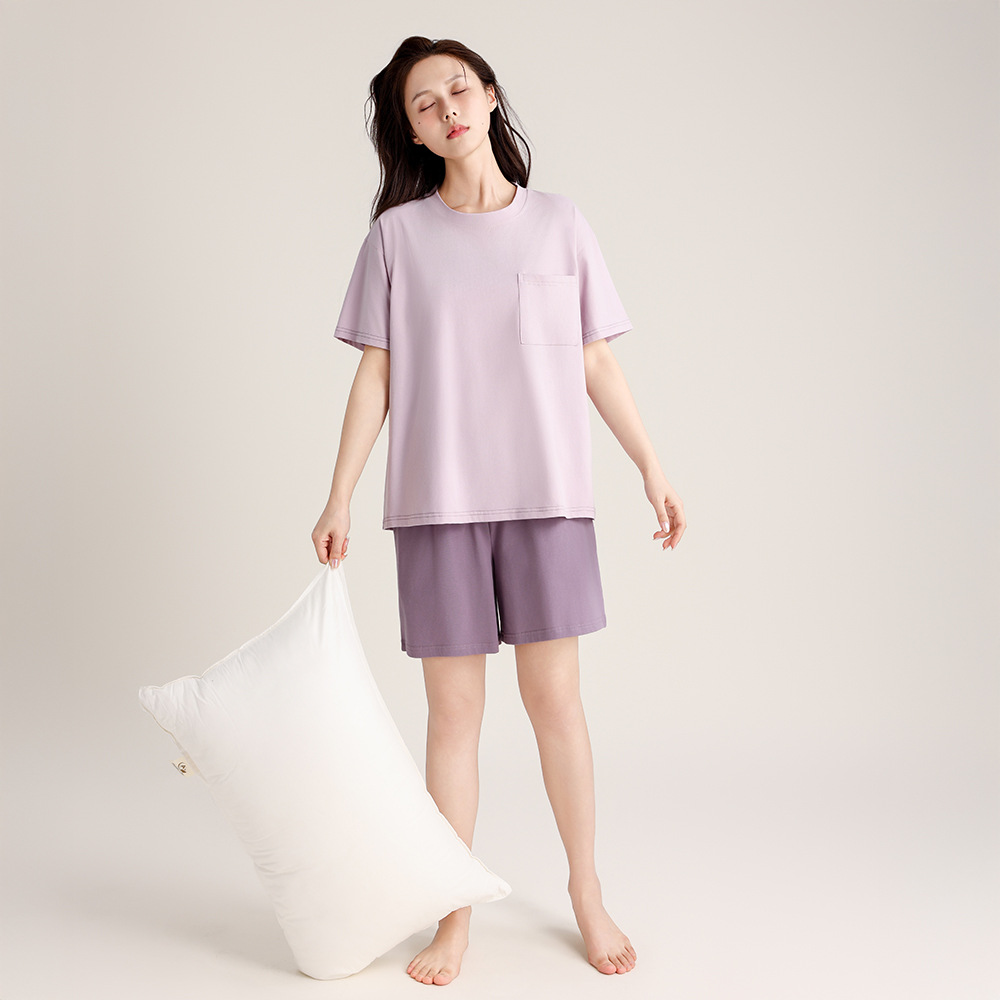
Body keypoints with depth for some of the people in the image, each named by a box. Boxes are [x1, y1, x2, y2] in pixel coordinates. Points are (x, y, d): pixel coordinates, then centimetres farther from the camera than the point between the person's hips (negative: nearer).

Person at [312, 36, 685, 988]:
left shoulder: (560, 223, 7)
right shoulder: (397, 234, 5)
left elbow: (596, 365, 9)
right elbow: (375, 376, 4)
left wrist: (653, 469, 7)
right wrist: (339, 498, -1)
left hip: (546, 493, 0)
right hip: (437, 500, 0)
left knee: (554, 696, 4)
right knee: (453, 708, 5)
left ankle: (587, 893, 23)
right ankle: (454, 916, 20)